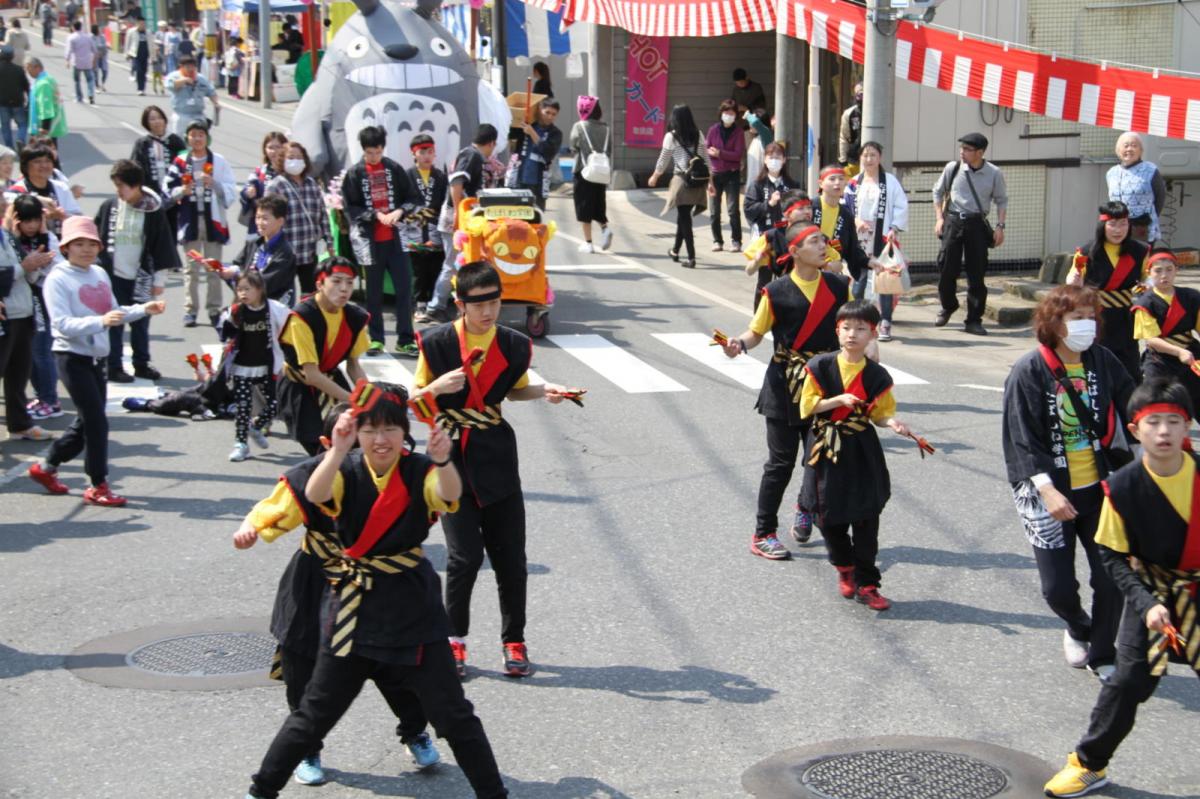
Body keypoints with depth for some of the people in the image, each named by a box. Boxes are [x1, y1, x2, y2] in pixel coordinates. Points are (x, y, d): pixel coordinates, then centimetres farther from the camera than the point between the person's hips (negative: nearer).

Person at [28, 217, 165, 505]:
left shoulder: (100, 274, 9)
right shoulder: (58, 279, -13)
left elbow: (114, 312, 19)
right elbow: (63, 324, -22)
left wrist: (143, 309, 4)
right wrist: (100, 321, -34)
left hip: (97, 358, 8)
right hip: (72, 358, -7)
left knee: (87, 421, 14)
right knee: (96, 420, -8)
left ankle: (46, 467, 32)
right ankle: (97, 486, 3)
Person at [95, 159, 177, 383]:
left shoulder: (153, 211, -6)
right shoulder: (108, 206, -1)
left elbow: (162, 247, -2)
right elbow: (97, 240, 8)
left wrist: (159, 279, -2)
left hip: (140, 277, 0)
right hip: (113, 275, 0)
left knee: (141, 323, 11)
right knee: (114, 323, 4)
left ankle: (141, 364, 23)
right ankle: (114, 368, 11)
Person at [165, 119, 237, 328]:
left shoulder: (219, 162, 1)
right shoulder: (180, 162, 3)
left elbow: (231, 191, -1)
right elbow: (169, 190, 5)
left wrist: (214, 183, -17)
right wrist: (182, 191, -14)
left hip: (213, 219, 0)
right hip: (190, 219, 0)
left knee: (214, 267, 5)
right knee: (191, 267, 5)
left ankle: (214, 309, 12)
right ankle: (190, 309, 10)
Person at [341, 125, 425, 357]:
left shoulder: (394, 169, 5)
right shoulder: (354, 174, 0)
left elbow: (412, 198, 7)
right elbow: (350, 207, -3)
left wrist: (400, 211, -12)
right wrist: (377, 216, -13)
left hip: (396, 237, 1)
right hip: (371, 239, -1)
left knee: (404, 288, -2)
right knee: (373, 291, 7)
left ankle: (405, 340, 3)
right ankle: (375, 339, 16)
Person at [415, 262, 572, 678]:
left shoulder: (515, 345, 1)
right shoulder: (437, 342, -8)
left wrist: (543, 391, 0)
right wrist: (438, 387, -21)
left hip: (496, 456, 3)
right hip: (452, 458, -3)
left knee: (511, 557, 3)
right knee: (465, 555, -9)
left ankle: (514, 641, 18)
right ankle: (454, 640, 10)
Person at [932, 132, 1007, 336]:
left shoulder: (994, 173, -3)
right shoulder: (952, 168, -1)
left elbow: (1001, 200, 8)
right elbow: (938, 192, 13)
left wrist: (1000, 226, -2)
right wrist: (939, 218, 4)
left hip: (977, 223, -1)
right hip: (953, 221, 1)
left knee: (977, 274, 1)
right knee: (947, 269, 1)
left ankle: (974, 321, 10)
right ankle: (948, 307, 29)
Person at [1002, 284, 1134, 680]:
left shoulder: (1102, 361, -2)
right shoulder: (1029, 371, -12)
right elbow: (1021, 439, -14)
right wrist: (1046, 490, -23)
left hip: (1099, 488, 3)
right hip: (1049, 493, -3)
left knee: (1111, 579, 1)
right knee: (1057, 588, 1)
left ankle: (1102, 655, 26)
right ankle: (1078, 629, 38)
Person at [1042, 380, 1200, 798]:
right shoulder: (1123, 486, -16)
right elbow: (1113, 557, -8)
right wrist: (1146, 603, -17)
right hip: (1152, 591, -1)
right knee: (1130, 678, -1)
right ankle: (1089, 764, 17)